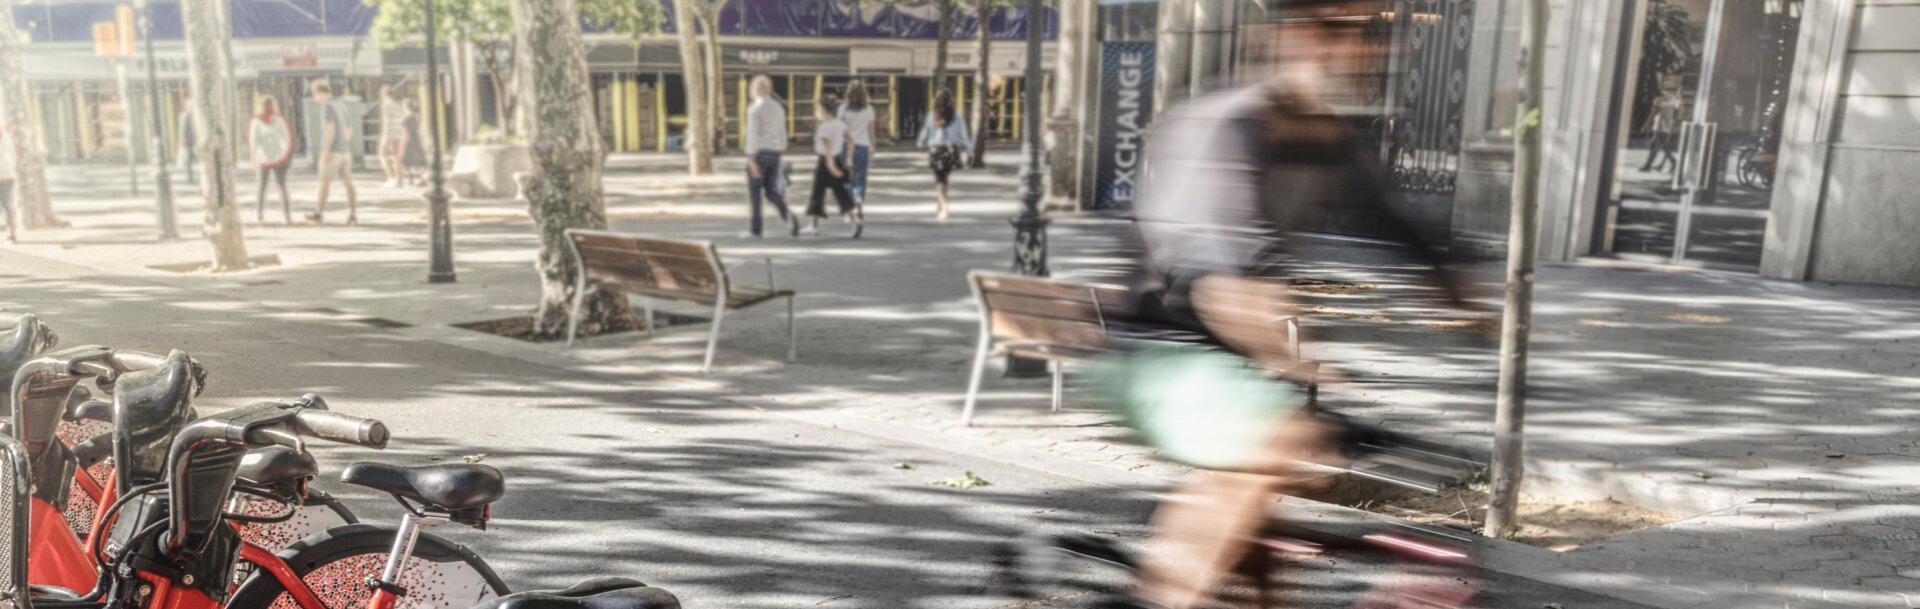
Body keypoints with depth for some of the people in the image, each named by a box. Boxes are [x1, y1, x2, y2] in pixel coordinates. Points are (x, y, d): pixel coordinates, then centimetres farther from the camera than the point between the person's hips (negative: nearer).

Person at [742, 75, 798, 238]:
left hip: (759, 155, -6)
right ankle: (788, 216, -14)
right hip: (774, 155, 6)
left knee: (754, 192, 6)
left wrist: (751, 160, -19)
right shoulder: (778, 107, 11)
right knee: (771, 193, 10)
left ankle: (754, 230, 10)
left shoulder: (754, 109, -12)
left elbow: (752, 134, -17)